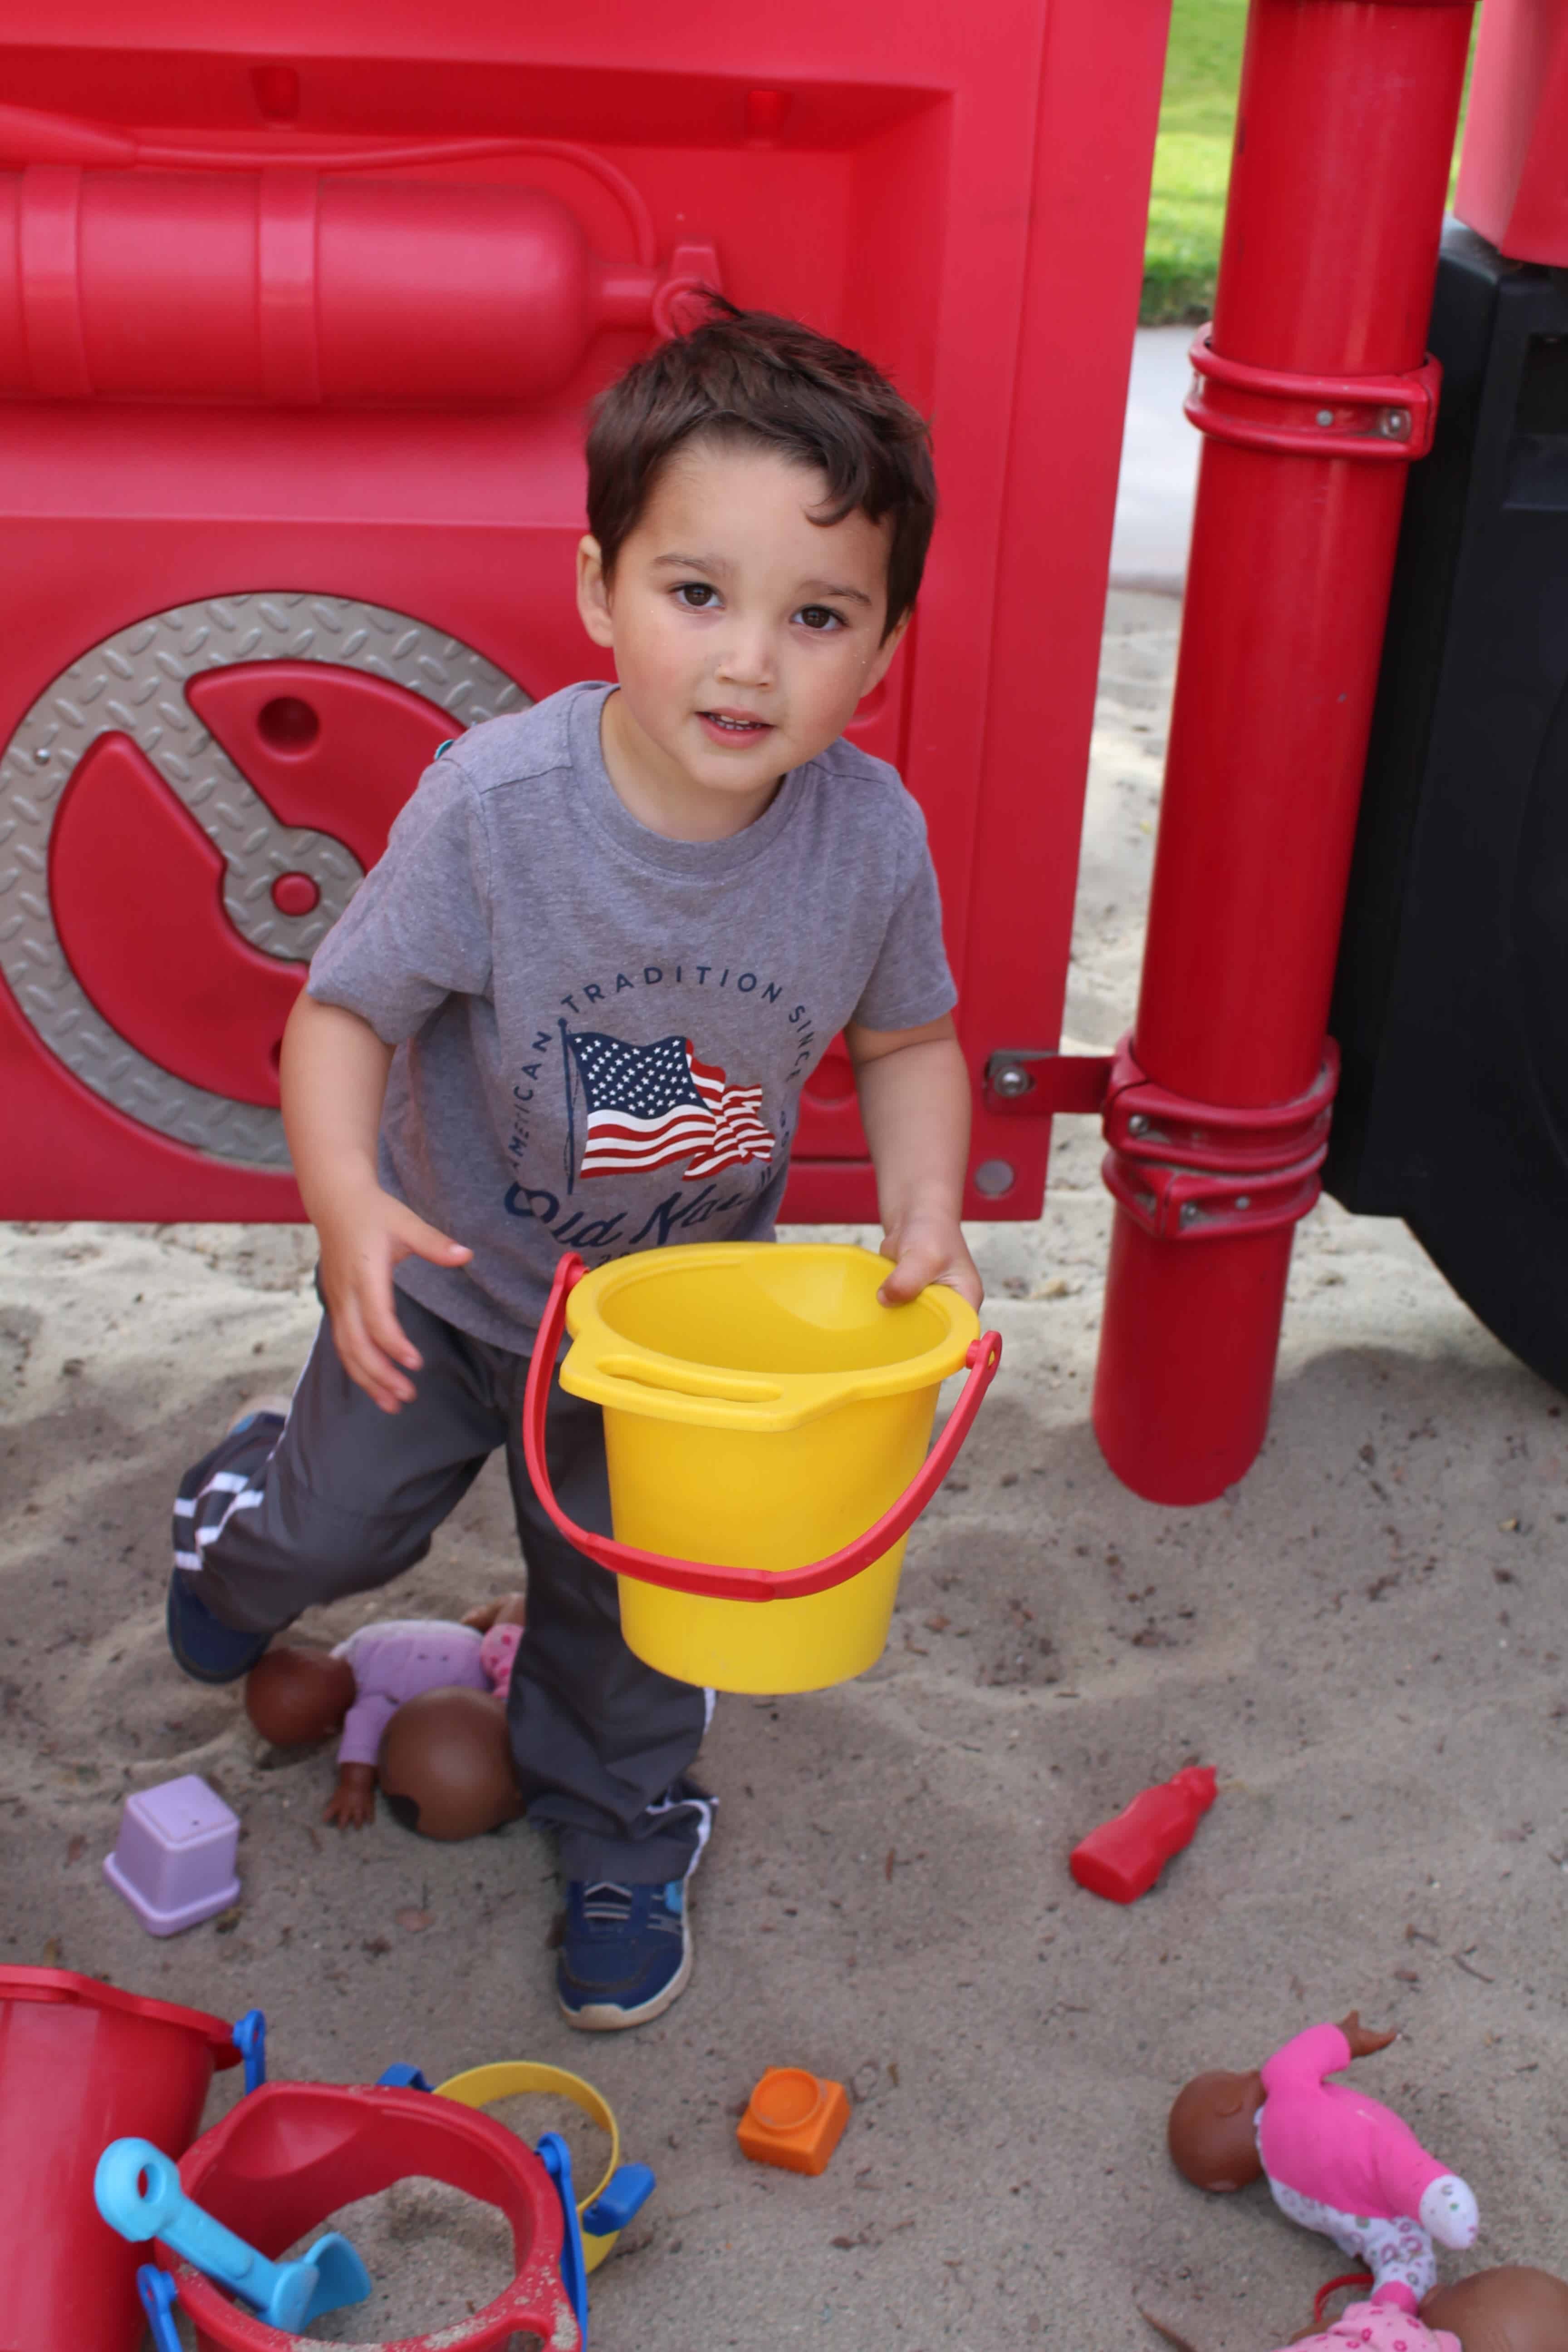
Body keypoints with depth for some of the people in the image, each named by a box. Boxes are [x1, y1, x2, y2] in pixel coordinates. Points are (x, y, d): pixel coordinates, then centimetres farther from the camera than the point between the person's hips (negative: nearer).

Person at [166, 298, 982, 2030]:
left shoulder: (871, 836, -23)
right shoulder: (495, 803, -32)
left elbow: (908, 1040, -5)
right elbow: (346, 1009, -22)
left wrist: (924, 1220, -20)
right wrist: (346, 1201, -38)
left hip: (682, 1301, 1)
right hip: (452, 1272, -1)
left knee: (628, 1594, 19)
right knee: (344, 1523, 21)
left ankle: (621, 1826, 50)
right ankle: (241, 1521, 60)